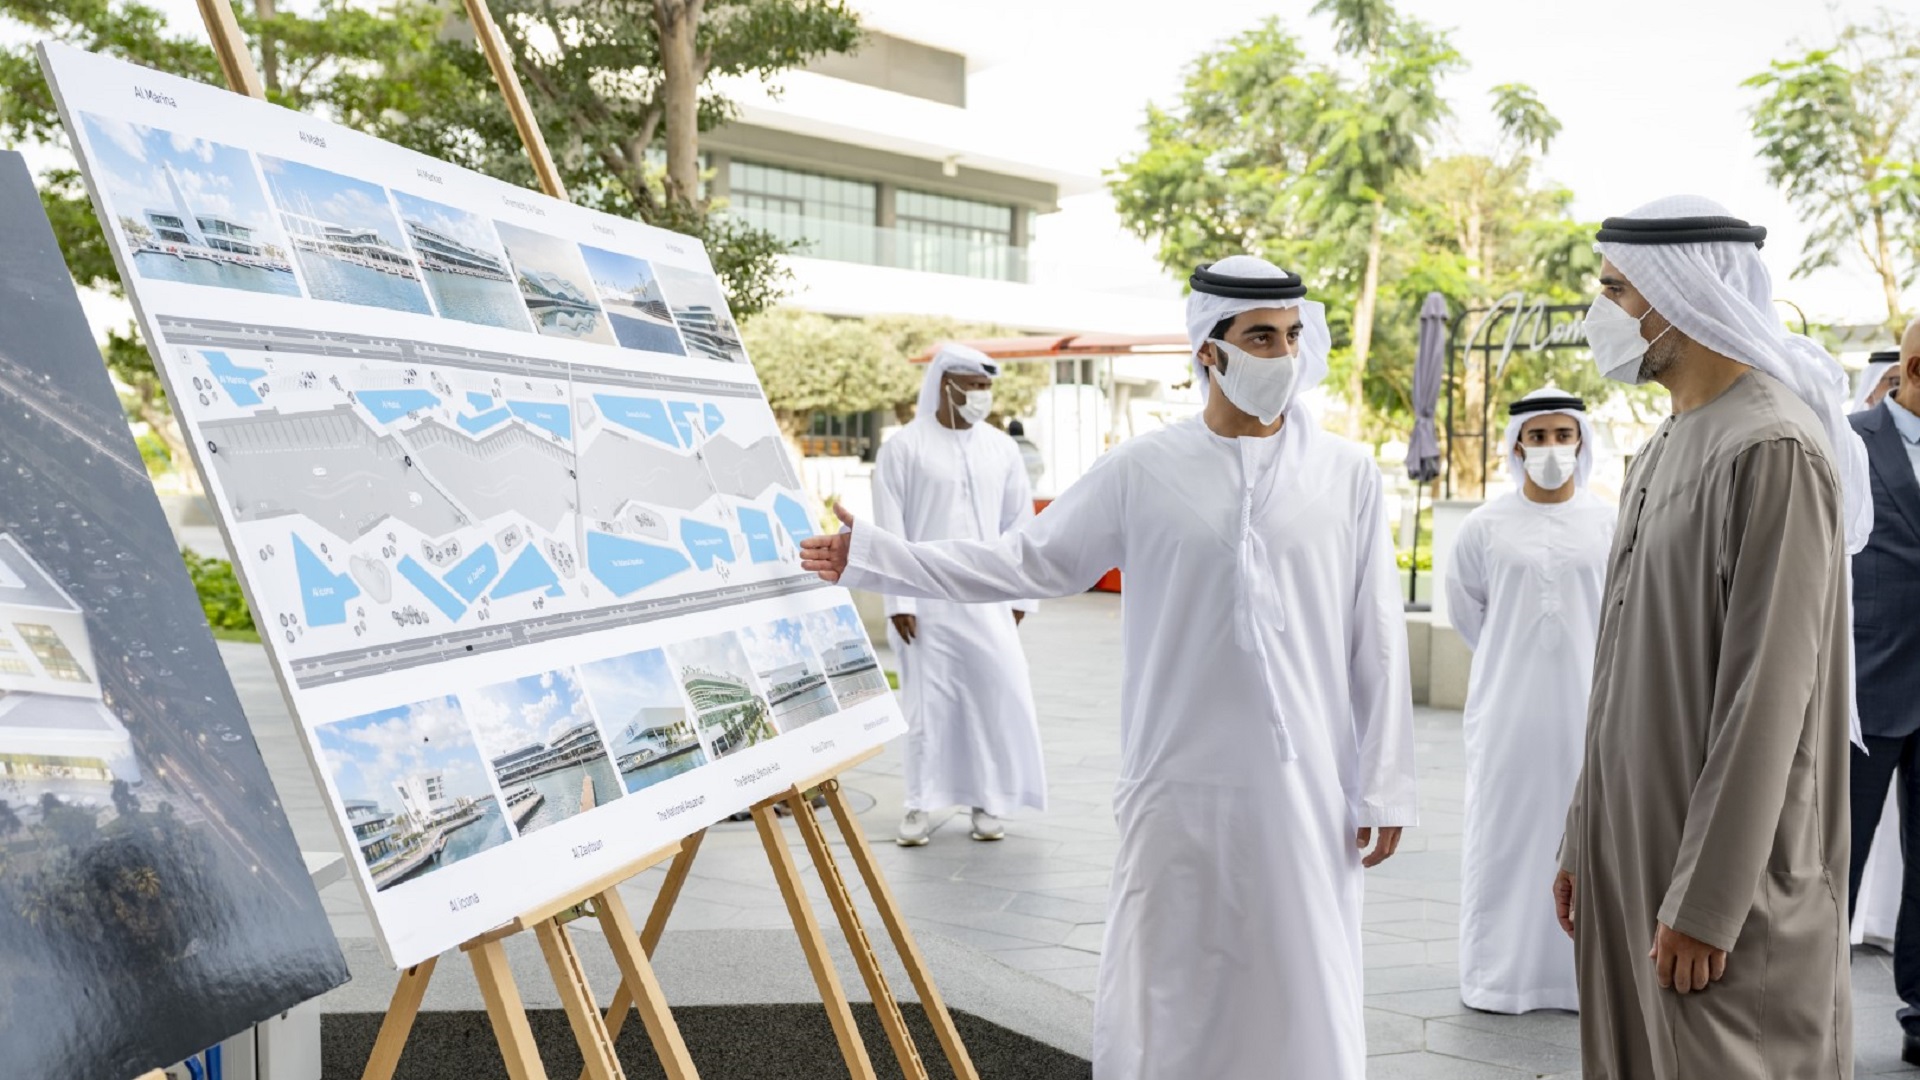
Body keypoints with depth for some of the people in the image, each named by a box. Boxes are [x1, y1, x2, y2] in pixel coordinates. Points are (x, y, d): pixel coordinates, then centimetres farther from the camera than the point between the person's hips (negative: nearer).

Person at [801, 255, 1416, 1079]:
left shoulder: (1346, 473, 1)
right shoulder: (1142, 470, 0)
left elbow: (1377, 642, 3)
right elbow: (1029, 562, 4)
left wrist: (1384, 785, 3)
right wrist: (873, 558, -2)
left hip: (1307, 785, 1)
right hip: (1180, 785, 0)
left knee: (1304, 994, 9)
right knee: (1161, 989, 9)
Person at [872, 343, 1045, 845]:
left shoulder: (1001, 447, 8)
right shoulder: (904, 447, -2)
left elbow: (1019, 522, 11)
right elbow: (890, 530, -4)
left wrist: (1021, 593, 7)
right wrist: (899, 601, -9)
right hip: (928, 600, -3)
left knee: (999, 694, 1)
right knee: (928, 699, 2)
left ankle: (988, 800, 16)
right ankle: (922, 804, 14)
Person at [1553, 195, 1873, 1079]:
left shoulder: (1774, 449, -15)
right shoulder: (1666, 449, 12)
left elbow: (1767, 694, -20)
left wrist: (1707, 903, -19)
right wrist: (1584, 841, 14)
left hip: (1725, 873, -8)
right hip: (1633, 855, 8)